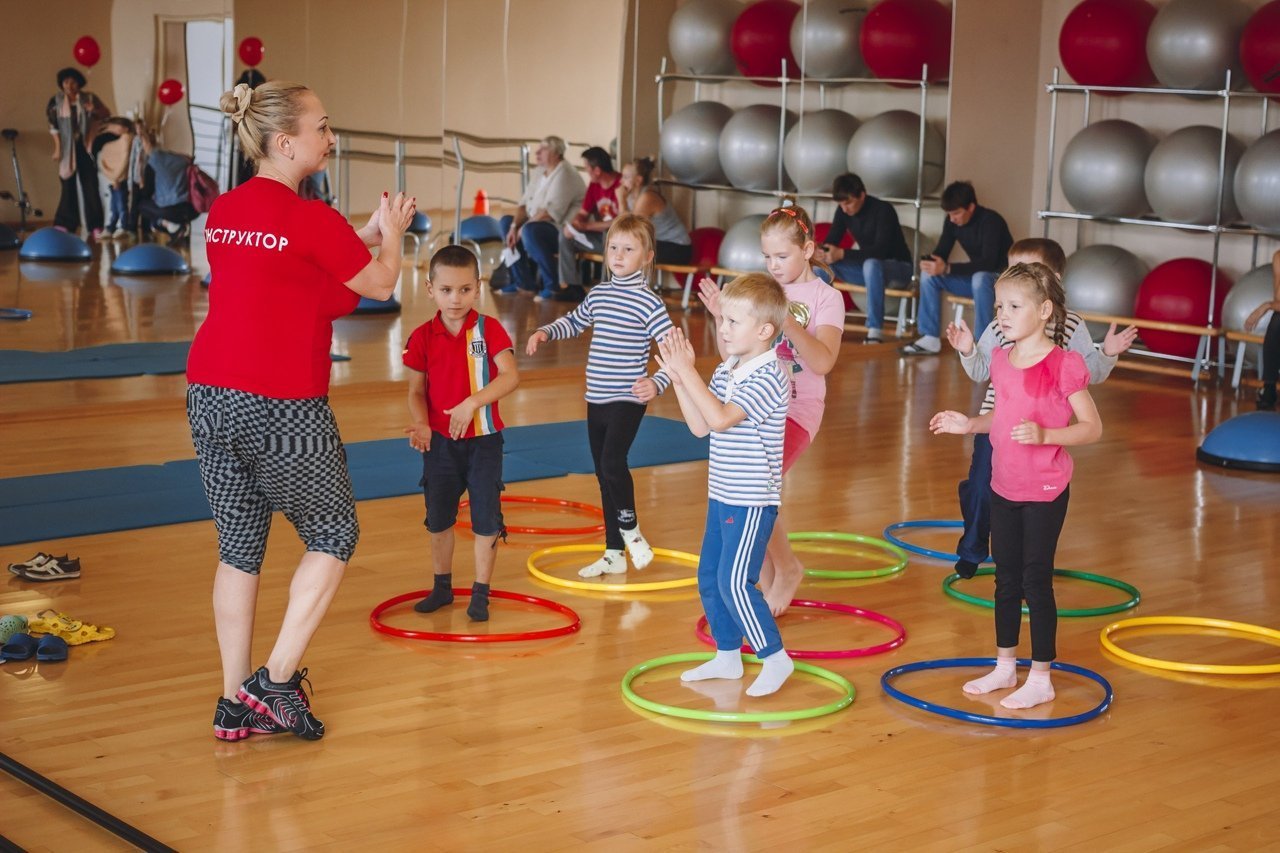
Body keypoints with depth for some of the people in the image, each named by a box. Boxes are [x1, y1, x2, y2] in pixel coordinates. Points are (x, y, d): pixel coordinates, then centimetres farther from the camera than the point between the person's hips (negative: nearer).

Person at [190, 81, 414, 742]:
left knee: (239, 547, 14)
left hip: (210, 397, 7)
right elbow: (379, 285, 0)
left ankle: (236, 701, 18)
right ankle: (276, 680, 5)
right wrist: (390, 234, 19)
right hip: (282, 408, -7)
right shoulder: (311, 220, -13)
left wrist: (367, 233, 19)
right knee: (333, 534, 10)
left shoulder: (224, 211, 10)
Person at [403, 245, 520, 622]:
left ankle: (481, 592, 14)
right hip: (440, 441, 3)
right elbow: (416, 391, 0)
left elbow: (510, 375, -20)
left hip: (483, 439, -2)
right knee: (438, 518, 14)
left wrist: (472, 403, -30)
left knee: (486, 517, 2)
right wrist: (422, 425, -18)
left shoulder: (488, 329, -10)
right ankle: (442, 586, 30)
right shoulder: (422, 337, -5)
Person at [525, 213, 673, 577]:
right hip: (597, 399, 7)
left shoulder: (648, 303, -12)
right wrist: (546, 332, 12)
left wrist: (657, 383, -31)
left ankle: (629, 528, 2)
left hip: (627, 400, -7)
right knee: (604, 473, 11)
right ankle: (614, 554, 22)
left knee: (612, 463, -24)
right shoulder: (598, 294, 8)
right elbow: (575, 320, 29)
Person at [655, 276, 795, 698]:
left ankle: (775, 658, 5)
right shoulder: (726, 371, 8)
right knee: (709, 578, 14)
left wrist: (688, 371, -25)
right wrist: (679, 379, -2)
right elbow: (700, 426, 8)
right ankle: (728, 655, 28)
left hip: (751, 502, -9)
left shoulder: (768, 377, -19)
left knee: (735, 583, -9)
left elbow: (719, 418, -29)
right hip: (722, 496, 9)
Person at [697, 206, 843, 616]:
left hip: (795, 409, -5)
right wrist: (723, 318, -9)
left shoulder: (825, 297, -6)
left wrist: (788, 323, -31)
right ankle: (769, 586, 22)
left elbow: (823, 361, -20)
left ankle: (787, 568, 5)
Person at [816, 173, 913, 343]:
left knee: (871, 264, -41)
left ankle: (875, 330, -41)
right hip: (867, 267, 6)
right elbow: (831, 241, -5)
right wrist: (821, 253, -31)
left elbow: (880, 250, -33)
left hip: (898, 267, -6)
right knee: (824, 264, -16)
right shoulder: (843, 211, -4)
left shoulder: (883, 210, -23)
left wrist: (842, 254, -43)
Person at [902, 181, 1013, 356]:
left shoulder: (990, 221, -24)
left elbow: (988, 263, -34)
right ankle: (930, 339, -10)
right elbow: (941, 252, 0)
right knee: (929, 276, -10)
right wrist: (929, 262, -26)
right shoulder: (952, 221, -3)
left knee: (980, 278, -40)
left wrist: (947, 269, -40)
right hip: (975, 277, 7)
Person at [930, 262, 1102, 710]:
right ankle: (1005, 666, 30)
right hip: (1004, 488, 7)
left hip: (1045, 491, -7)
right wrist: (970, 424, 3)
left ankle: (1040, 679, 12)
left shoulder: (1063, 365, -17)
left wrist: (1045, 435, -29)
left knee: (1036, 582, 1)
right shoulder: (1001, 360, 4)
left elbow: (1092, 427, -16)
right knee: (1006, 579, 16)